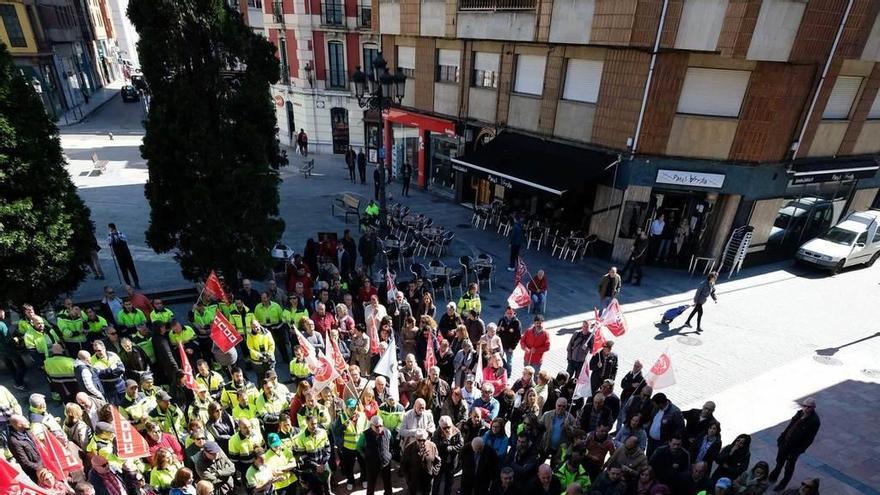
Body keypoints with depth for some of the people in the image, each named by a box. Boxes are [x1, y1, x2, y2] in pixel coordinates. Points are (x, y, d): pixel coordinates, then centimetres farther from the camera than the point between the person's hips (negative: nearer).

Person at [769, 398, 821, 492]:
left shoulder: (814, 421, -23)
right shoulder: (800, 413, -3)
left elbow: (809, 439, -19)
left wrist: (799, 450, -18)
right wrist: (781, 437, 9)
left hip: (795, 448, -6)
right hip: (786, 442, 6)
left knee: (789, 467, 12)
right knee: (779, 461, 21)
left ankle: (783, 484, 31)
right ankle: (773, 477, 41)